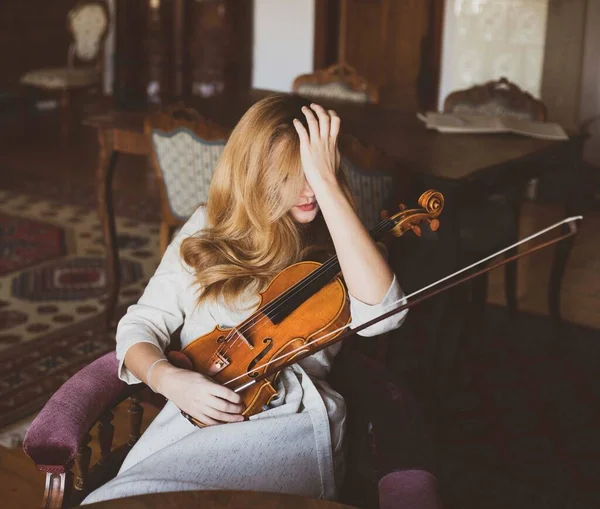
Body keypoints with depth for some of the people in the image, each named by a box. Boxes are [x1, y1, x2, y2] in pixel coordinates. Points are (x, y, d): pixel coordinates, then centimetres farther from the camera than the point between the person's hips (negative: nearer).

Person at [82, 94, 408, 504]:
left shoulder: (335, 247, 9)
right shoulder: (207, 231, 16)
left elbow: (382, 313, -14)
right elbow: (141, 324, 15)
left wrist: (326, 183, -13)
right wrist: (166, 378, -10)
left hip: (294, 424, -2)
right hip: (194, 416, 3)